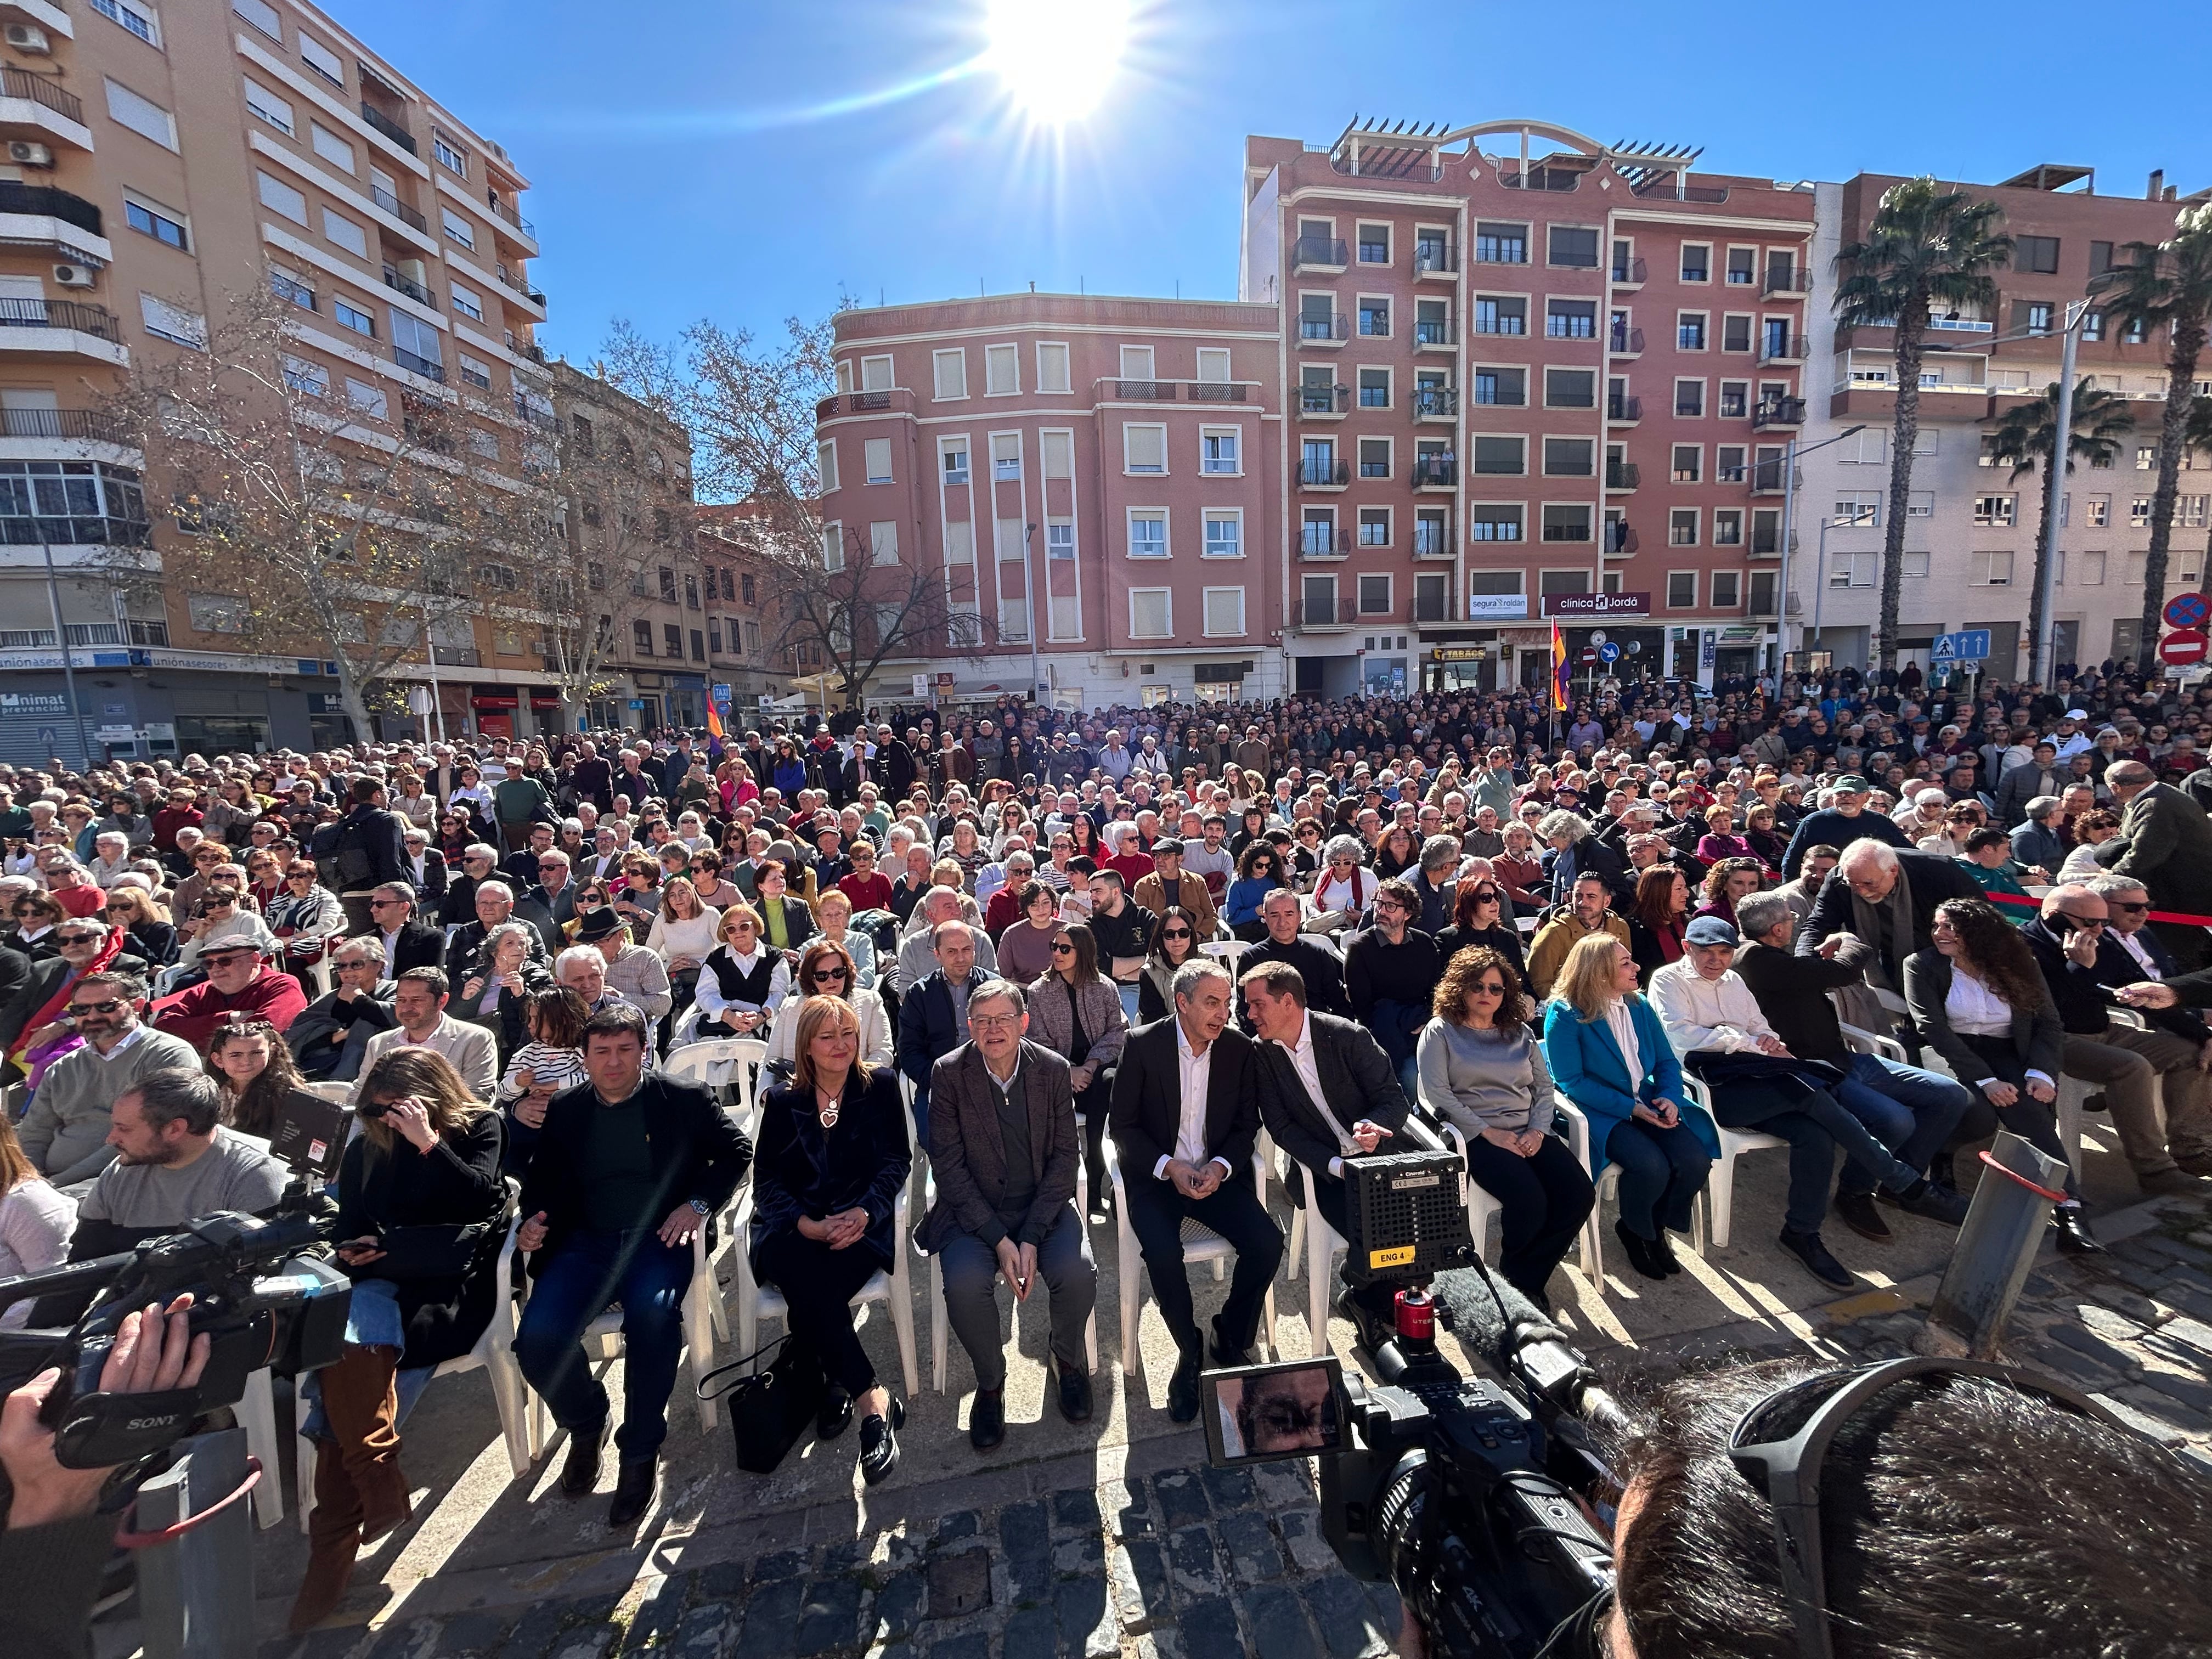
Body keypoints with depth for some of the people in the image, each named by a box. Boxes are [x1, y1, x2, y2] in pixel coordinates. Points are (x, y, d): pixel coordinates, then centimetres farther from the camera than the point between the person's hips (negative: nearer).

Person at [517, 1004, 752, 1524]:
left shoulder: (683, 1101, 3)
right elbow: (539, 1177, 21)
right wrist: (534, 1218, 0)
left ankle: (641, 1452, -8)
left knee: (653, 1315, -33)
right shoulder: (564, 1110, 13)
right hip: (584, 1242, 4)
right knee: (538, 1337, -22)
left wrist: (699, 1204, -9)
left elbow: (737, 1152, 5)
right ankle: (587, 1425, 13)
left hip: (657, 1239, -3)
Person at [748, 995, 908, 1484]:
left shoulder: (880, 1085, 6)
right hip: (795, 1228, 2)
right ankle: (872, 1398, -24)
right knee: (803, 1274, -32)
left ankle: (834, 1382, -14)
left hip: (861, 1224, -1)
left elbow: (897, 1161, 2)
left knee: (811, 1288, -31)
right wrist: (806, 1224, -15)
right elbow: (766, 1181, 4)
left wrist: (864, 1212, -17)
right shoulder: (782, 1101, 10)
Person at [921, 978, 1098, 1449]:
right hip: (973, 1211, -1)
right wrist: (999, 1239, -18)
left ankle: (1068, 1361, 12)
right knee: (965, 1284, -27)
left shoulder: (1054, 1069, -6)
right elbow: (948, 1166, -10)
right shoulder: (949, 1073, -10)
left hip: (1043, 1205, 1)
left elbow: (1066, 1155, -5)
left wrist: (1031, 1238, -15)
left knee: (1078, 1273, -22)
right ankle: (990, 1382, 5)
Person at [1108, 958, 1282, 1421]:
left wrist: (1219, 1167, -12)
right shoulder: (1142, 1045, -11)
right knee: (1163, 1253, -27)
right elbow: (1125, 1126, -5)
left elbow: (1246, 1125, 5)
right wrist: (1169, 1166, -18)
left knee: (1267, 1243, -18)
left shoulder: (1240, 1049, -3)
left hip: (1215, 1173, 3)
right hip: (1156, 1175, -2)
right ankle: (1189, 1353, 3)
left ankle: (1231, 1340, 10)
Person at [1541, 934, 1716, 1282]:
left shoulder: (1639, 1006, 8)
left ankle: (1657, 1227, 12)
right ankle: (1634, 1231, 7)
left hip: (1647, 1104, 6)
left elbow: (1667, 1061, 11)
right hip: (1599, 1112, -6)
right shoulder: (1565, 1015, -13)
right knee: (1651, 1166, -27)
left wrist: (1670, 1098, -9)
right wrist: (1630, 1108, -19)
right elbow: (1571, 1082, -15)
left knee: (1695, 1159, -17)